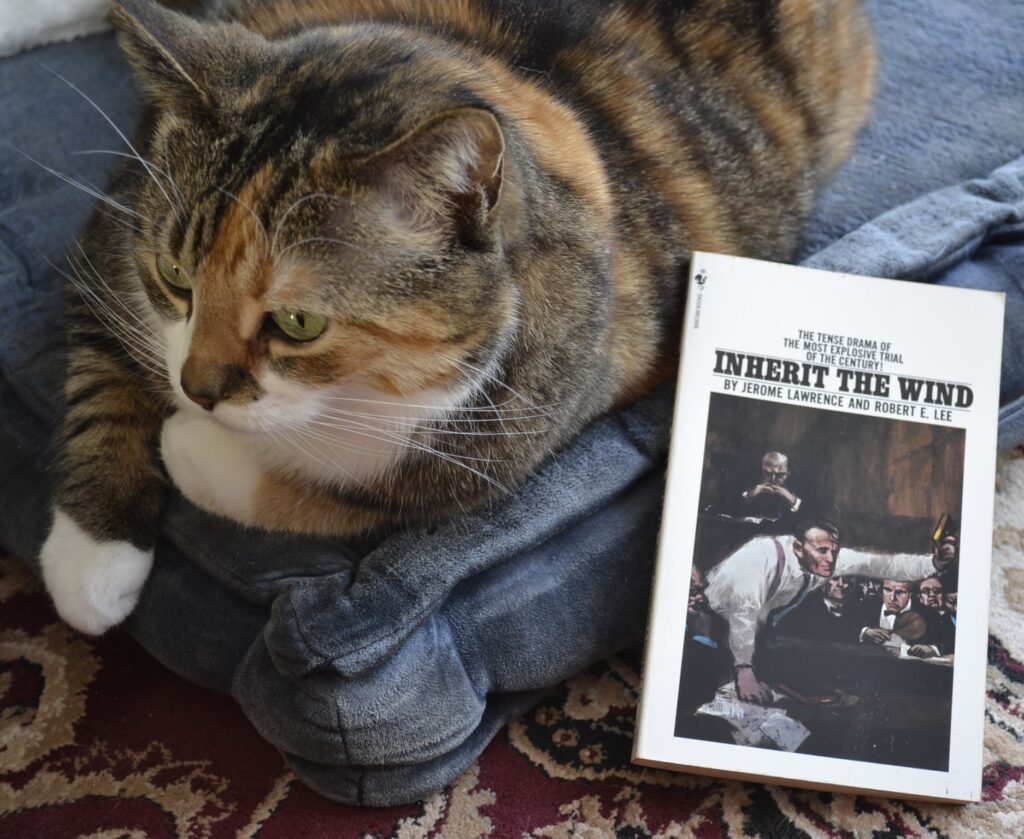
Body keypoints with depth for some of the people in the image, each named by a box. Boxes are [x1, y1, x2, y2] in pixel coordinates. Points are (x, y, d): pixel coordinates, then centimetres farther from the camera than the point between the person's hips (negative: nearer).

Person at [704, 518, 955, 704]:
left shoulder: (831, 558, -15)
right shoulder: (766, 554, -36)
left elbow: (882, 564, -14)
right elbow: (744, 607, -43)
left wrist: (933, 563, -28)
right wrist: (744, 671, -48)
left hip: (756, 631, 7)